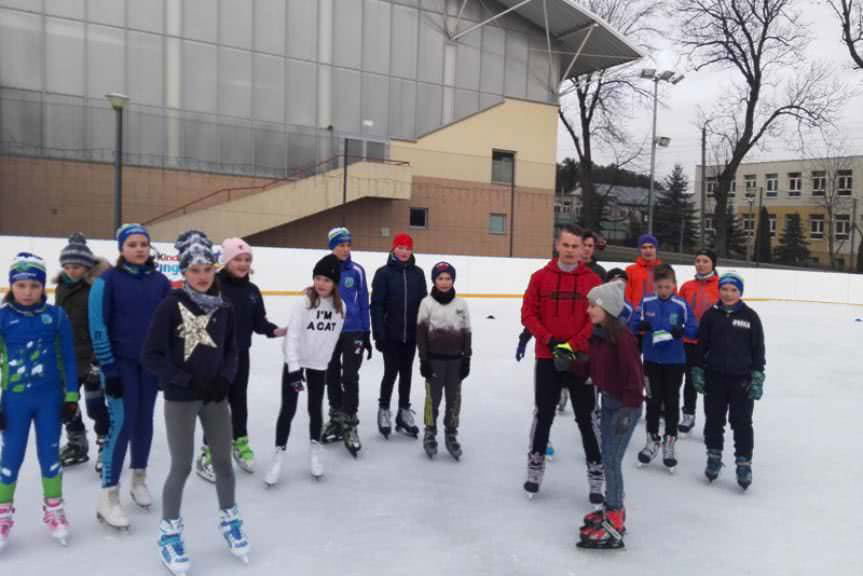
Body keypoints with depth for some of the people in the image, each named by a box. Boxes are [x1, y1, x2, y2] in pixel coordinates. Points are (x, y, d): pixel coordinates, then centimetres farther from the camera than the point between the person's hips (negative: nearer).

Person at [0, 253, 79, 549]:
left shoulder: (57, 315, -6)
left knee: (50, 453, 11)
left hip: (50, 397, 1)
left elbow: (68, 358, 0)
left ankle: (53, 508, 29)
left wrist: (71, 397, 1)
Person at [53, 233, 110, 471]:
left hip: (92, 358, -7)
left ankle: (106, 446, 17)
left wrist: (99, 359, -19)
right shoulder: (62, 286, 7)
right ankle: (76, 444, 33)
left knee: (95, 405, 1)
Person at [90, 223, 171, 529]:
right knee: (121, 423, -9)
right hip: (121, 363, -4)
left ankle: (139, 480, 30)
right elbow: (98, 326, -10)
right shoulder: (108, 280, -9)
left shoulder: (160, 281, 3)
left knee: (144, 420, 12)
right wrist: (109, 369, -12)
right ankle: (109, 496, 0)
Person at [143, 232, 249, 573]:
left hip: (215, 396, 4)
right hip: (180, 398, -4)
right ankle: (169, 532, 23)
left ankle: (230, 520, 35)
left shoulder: (224, 308, 2)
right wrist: (189, 381, -18)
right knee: (182, 467, 3)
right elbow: (152, 357, -13)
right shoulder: (171, 306, -11)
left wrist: (224, 380, -9)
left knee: (224, 462, 14)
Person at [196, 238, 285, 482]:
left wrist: (276, 331, -13)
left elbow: (259, 322, 4)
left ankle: (240, 444, 38)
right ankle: (209, 453, 19)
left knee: (239, 400, 19)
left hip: (240, 355, 5)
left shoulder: (252, 290, 3)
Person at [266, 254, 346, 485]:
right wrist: (294, 367, -25)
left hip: (319, 363, 3)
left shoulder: (340, 306, -5)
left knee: (315, 407, 14)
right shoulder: (304, 303, -17)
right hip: (295, 361, -3)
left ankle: (315, 448, 32)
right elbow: (292, 336, -20)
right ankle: (279, 453, 13)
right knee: (288, 408, 0)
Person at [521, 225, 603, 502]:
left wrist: (572, 345, -16)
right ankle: (535, 466, 28)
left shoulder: (593, 280, -2)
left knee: (586, 417, 5)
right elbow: (528, 314, -2)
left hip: (581, 358, -1)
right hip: (547, 358, 1)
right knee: (543, 414, 12)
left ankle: (596, 473, 18)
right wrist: (550, 341, -14)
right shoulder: (540, 277, 0)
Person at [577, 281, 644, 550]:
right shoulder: (597, 333, 5)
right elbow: (594, 367, 12)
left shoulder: (622, 336, -21)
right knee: (608, 457, 16)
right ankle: (613, 509, 31)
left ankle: (614, 523, 1)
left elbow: (633, 375, -22)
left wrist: (628, 409, -23)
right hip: (607, 400, 9)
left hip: (625, 404, -9)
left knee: (611, 460, -7)